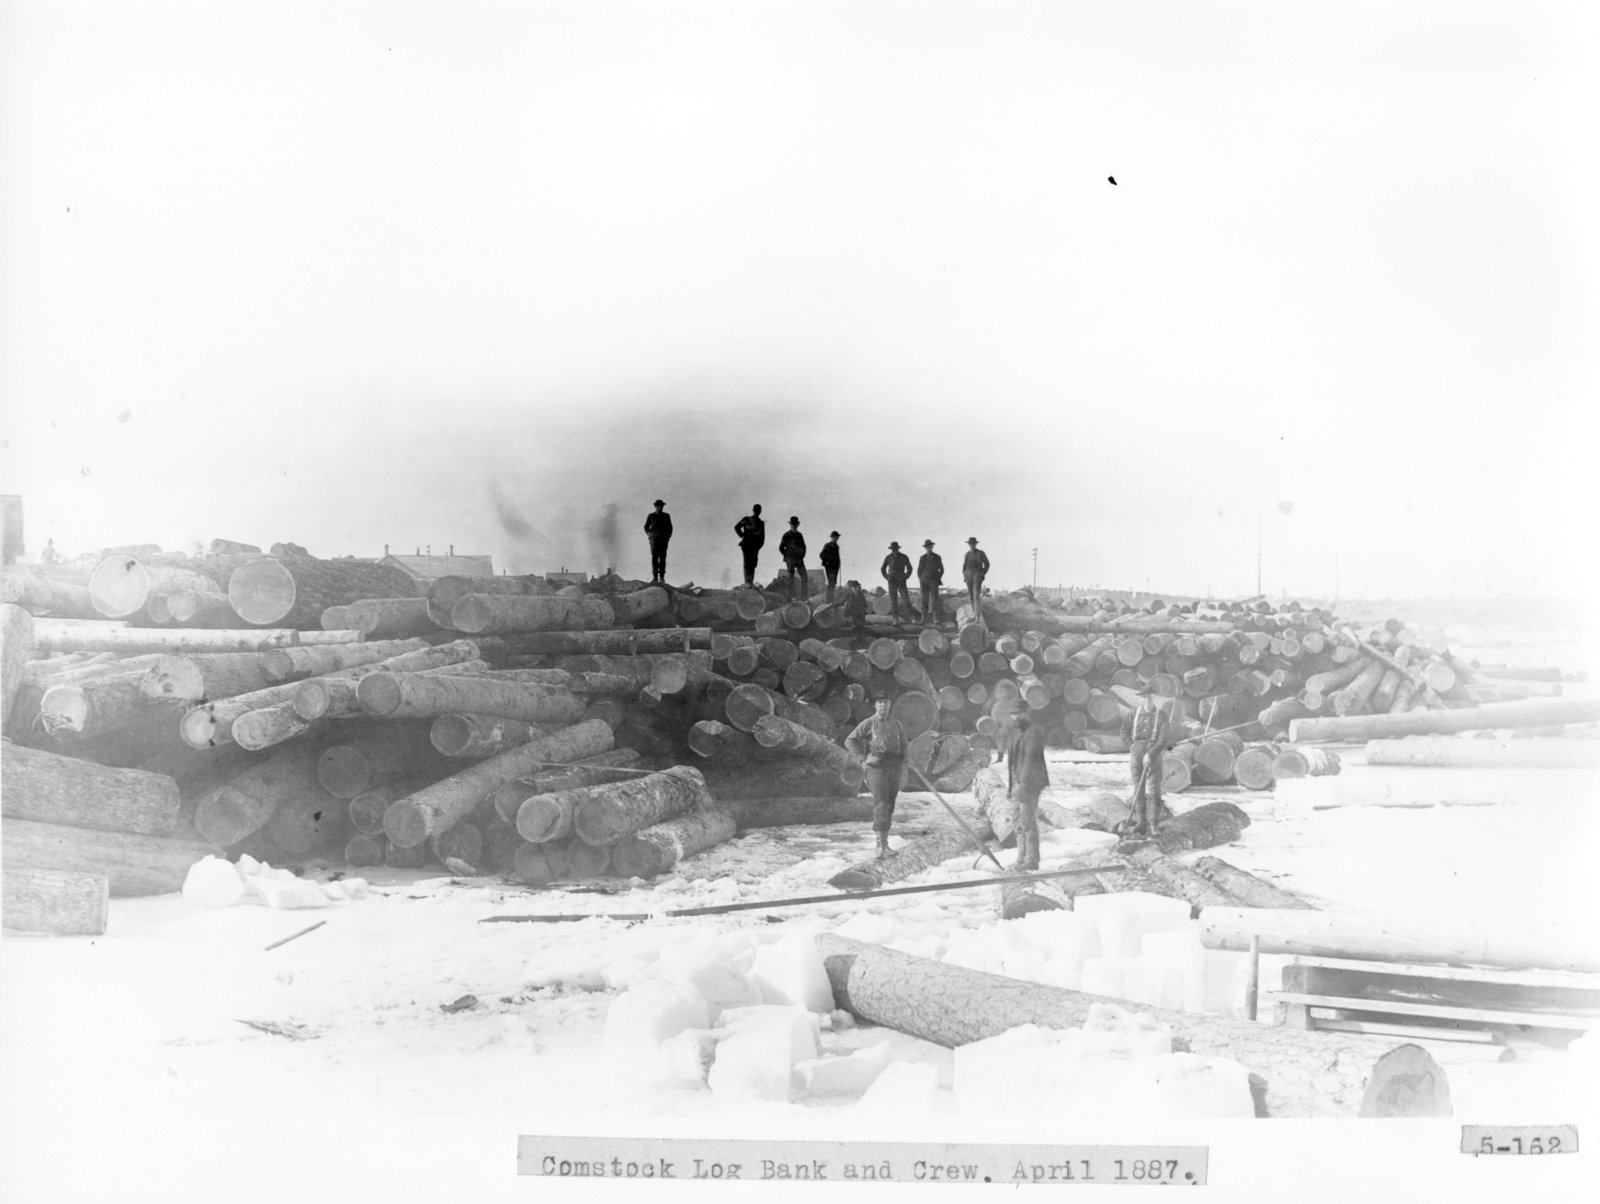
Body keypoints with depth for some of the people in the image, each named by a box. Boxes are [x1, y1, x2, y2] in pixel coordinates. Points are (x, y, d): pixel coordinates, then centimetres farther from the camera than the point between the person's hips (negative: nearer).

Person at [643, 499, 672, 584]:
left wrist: (669, 534, 3)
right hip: (654, 539, -1)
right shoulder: (651, 516, 11)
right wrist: (649, 534, 0)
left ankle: (662, 577, -8)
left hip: (664, 539, 1)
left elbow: (670, 527, 20)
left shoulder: (666, 516, 14)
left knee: (662, 558, -7)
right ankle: (654, 577, -14)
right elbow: (646, 527, 17)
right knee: (654, 557, -11)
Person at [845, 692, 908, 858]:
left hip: (894, 766, 5)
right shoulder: (868, 723, 0)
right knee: (880, 803, -15)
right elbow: (850, 741, -4)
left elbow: (903, 743, 29)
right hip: (876, 766, -5)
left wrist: (904, 762, 15)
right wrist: (865, 757, -12)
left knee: (889, 805, 8)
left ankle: (883, 840, 20)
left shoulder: (895, 724, 15)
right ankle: (882, 843, -19)